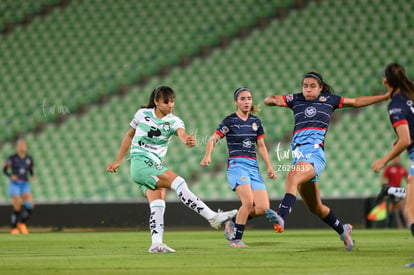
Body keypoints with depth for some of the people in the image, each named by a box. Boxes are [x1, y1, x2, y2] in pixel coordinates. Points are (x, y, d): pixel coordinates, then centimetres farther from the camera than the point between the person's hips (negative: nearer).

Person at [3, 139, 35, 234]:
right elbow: (4, 170, 0)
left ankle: (22, 223, 8)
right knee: (17, 208, -8)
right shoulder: (12, 158, -6)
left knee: (30, 205, -14)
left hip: (25, 184, 4)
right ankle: (13, 228, 9)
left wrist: (33, 176, -8)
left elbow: (31, 171, 15)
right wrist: (11, 176, -18)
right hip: (14, 184, -4)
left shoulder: (29, 159, 6)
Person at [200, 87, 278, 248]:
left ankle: (233, 223, 15)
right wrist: (207, 156, -26)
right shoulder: (230, 121, -1)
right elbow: (213, 140, -7)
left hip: (254, 167, 6)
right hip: (237, 165, -6)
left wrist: (269, 167, 13)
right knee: (248, 201, -25)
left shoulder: (256, 122, 14)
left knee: (263, 208, -7)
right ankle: (235, 240, -12)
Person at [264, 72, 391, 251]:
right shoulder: (296, 100, 18)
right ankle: (343, 230, 34)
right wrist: (272, 100, -8)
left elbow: (356, 102, 25)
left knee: (293, 176, -36)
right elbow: (269, 100, 17)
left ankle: (281, 218, -53)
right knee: (315, 207, 12)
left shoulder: (328, 100, 14)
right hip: (298, 153, 5)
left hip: (315, 152, -4)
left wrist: (386, 96, 26)